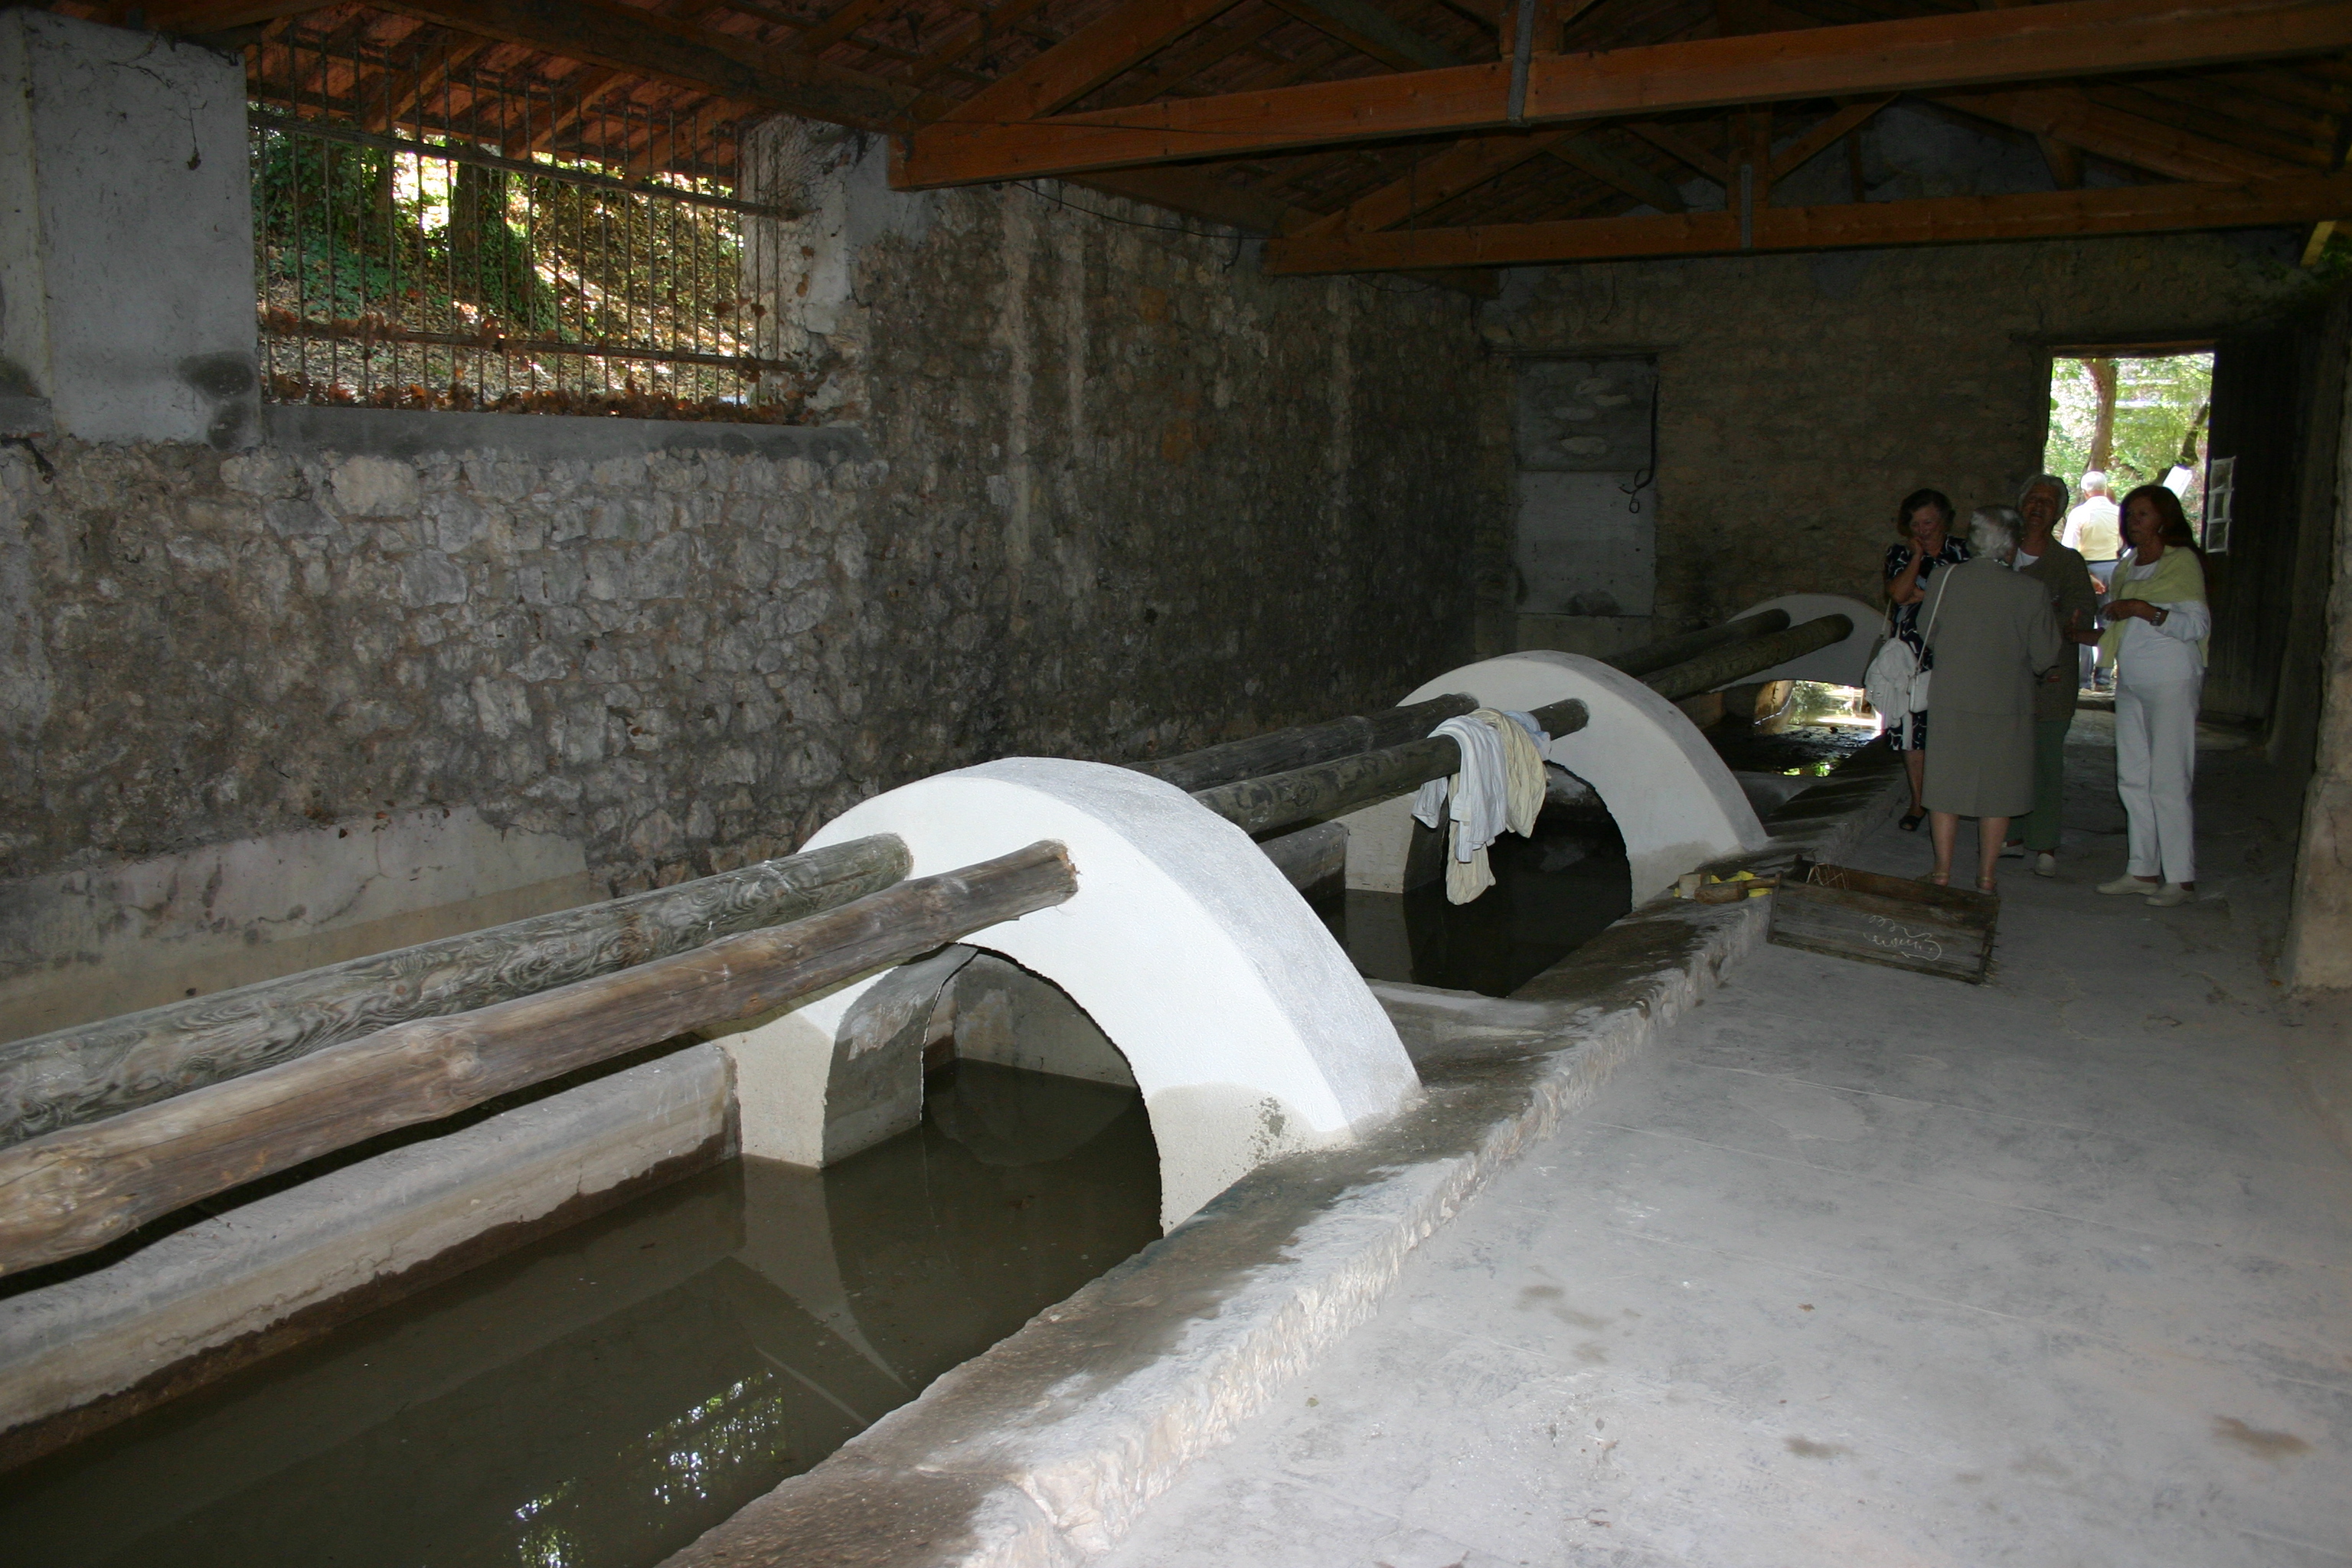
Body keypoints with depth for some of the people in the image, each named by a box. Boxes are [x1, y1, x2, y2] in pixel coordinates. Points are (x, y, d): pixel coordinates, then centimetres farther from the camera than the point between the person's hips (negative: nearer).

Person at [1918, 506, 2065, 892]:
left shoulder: (1944, 582, -6)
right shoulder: (2031, 592, -12)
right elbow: (2046, 657, -8)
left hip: (1950, 701, 1)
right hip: (2006, 705, -1)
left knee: (1945, 787, 11)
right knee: (1998, 790, 11)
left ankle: (1943, 870, 16)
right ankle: (1986, 875, 16)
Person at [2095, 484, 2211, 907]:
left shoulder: (2182, 561, -5)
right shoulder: (2127, 566, 17)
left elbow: (2198, 624, -14)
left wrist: (2147, 611, -21)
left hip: (2171, 682, -8)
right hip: (2131, 682, 8)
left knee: (2168, 781, -7)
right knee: (2133, 779, 6)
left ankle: (2181, 878, -2)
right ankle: (2144, 871, 12)